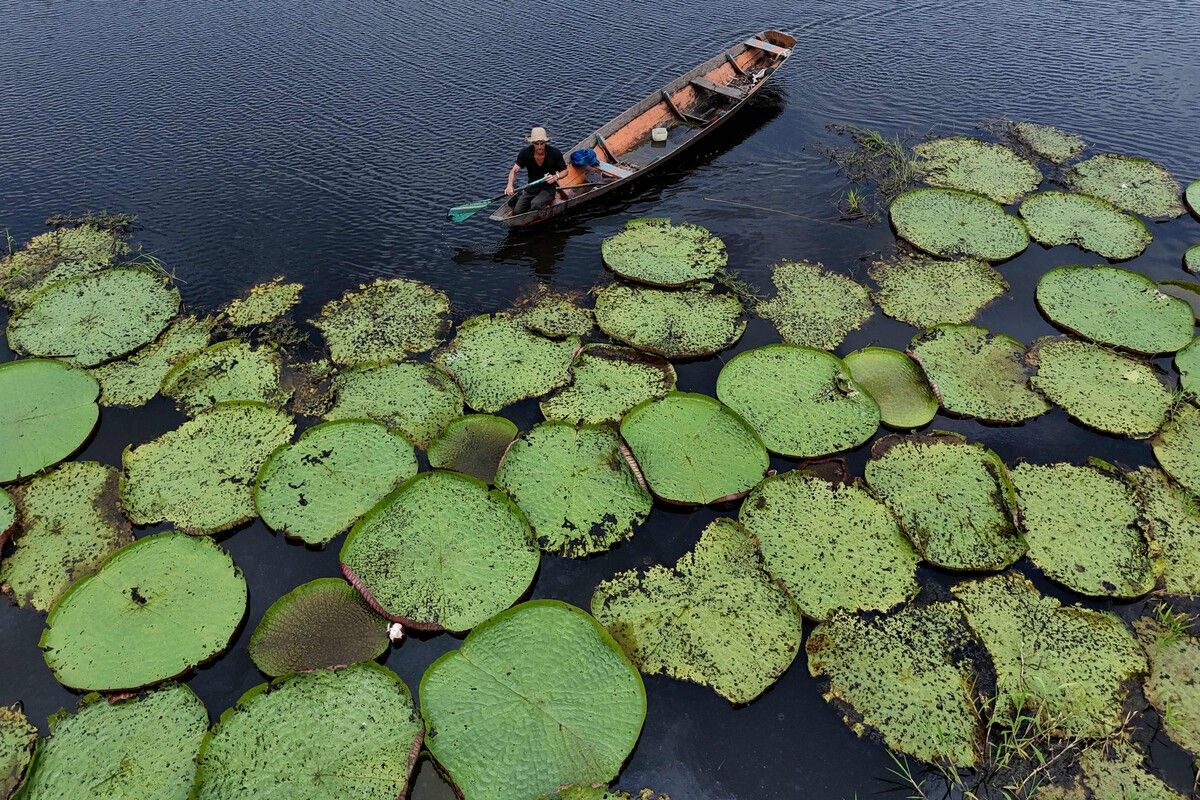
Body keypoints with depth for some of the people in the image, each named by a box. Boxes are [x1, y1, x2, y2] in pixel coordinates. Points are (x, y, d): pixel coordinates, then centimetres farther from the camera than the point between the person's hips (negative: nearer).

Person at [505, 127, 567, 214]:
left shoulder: (555, 153, -14)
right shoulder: (525, 153, -11)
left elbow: (564, 171, -3)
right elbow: (514, 170, -19)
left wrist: (556, 177, -26)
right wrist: (510, 185, -39)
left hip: (548, 188, -3)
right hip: (531, 188, 3)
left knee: (535, 204, -33)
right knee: (517, 211, -8)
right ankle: (519, 196, 23)